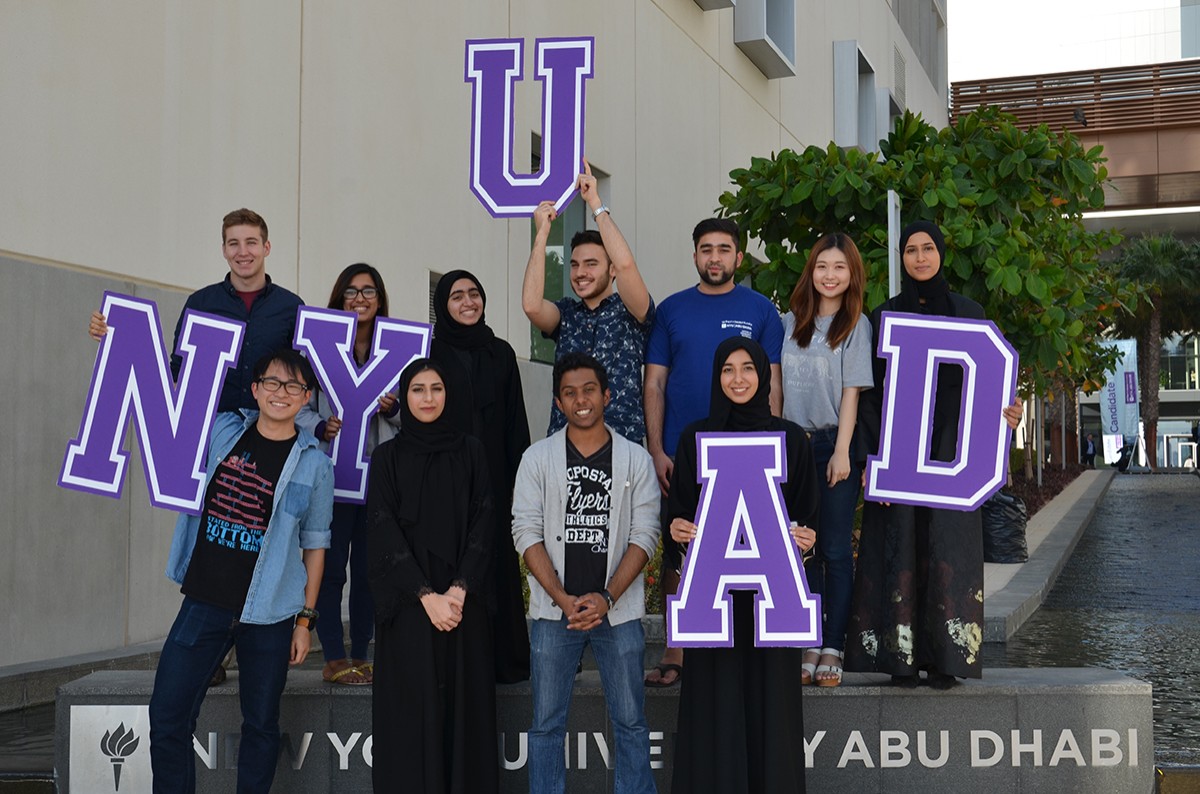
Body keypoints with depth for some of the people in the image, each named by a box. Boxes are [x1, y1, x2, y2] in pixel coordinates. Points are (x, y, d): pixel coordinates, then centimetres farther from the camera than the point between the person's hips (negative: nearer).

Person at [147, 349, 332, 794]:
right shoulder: (220, 431, 4)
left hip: (270, 614, -1)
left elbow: (314, 545, 4)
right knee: (167, 718, 0)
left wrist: (305, 619, 2)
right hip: (204, 603, 2)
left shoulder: (315, 465, 0)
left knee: (260, 725, 7)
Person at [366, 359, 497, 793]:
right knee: (411, 709, -1)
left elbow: (482, 525, 1)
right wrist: (426, 596, -14)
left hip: (463, 602, 1)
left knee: (463, 704, 2)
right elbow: (384, 532, -5)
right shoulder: (387, 456, 3)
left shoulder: (471, 451, 7)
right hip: (407, 603, -1)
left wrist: (459, 590, -12)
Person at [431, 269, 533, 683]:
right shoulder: (429, 352, 4)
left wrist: (520, 477, 4)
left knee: (497, 564, 1)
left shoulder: (501, 353, 11)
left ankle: (502, 660, 7)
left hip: (492, 478, 2)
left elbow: (516, 421, 11)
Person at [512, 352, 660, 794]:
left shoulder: (635, 460, 4)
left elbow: (644, 536, -1)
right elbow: (527, 533, -2)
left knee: (630, 722, 5)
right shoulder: (538, 459, 4)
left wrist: (606, 598, -13)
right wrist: (564, 600, -12)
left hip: (618, 608, 0)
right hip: (554, 612, 0)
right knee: (547, 724, 5)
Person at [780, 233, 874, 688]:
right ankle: (808, 648, 9)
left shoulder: (856, 324, 1)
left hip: (834, 445, -4)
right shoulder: (791, 323, 12)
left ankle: (832, 650, 2)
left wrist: (842, 452, -11)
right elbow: (778, 387, 14)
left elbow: (852, 391, -4)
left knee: (835, 551, -2)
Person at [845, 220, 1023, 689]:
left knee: (947, 545, -5)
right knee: (900, 545, -3)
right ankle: (901, 656, 1)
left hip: (950, 447, 0)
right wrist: (875, 453, -7)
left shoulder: (968, 313, 9)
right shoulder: (884, 316, 9)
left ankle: (945, 657, 0)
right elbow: (870, 390, 4)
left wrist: (1006, 412, -15)